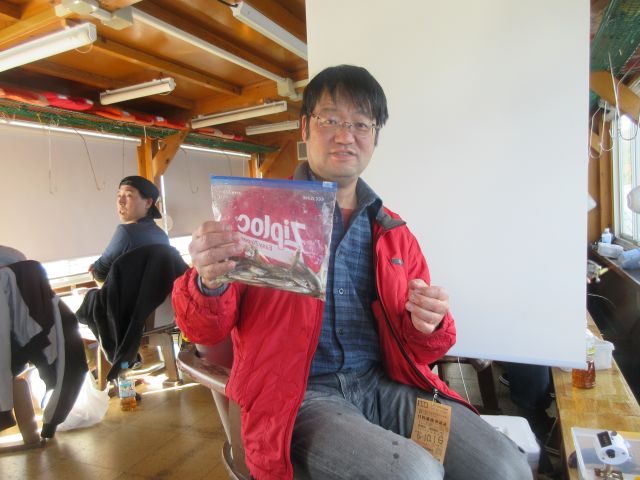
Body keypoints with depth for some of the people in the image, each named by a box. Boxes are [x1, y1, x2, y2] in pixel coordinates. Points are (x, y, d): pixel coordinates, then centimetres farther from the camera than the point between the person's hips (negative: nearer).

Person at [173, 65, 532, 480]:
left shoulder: (394, 232, 11)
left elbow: (418, 350, 15)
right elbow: (206, 329, -2)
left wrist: (428, 324, -9)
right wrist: (209, 283, -25)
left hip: (383, 384, 5)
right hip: (298, 395, -4)